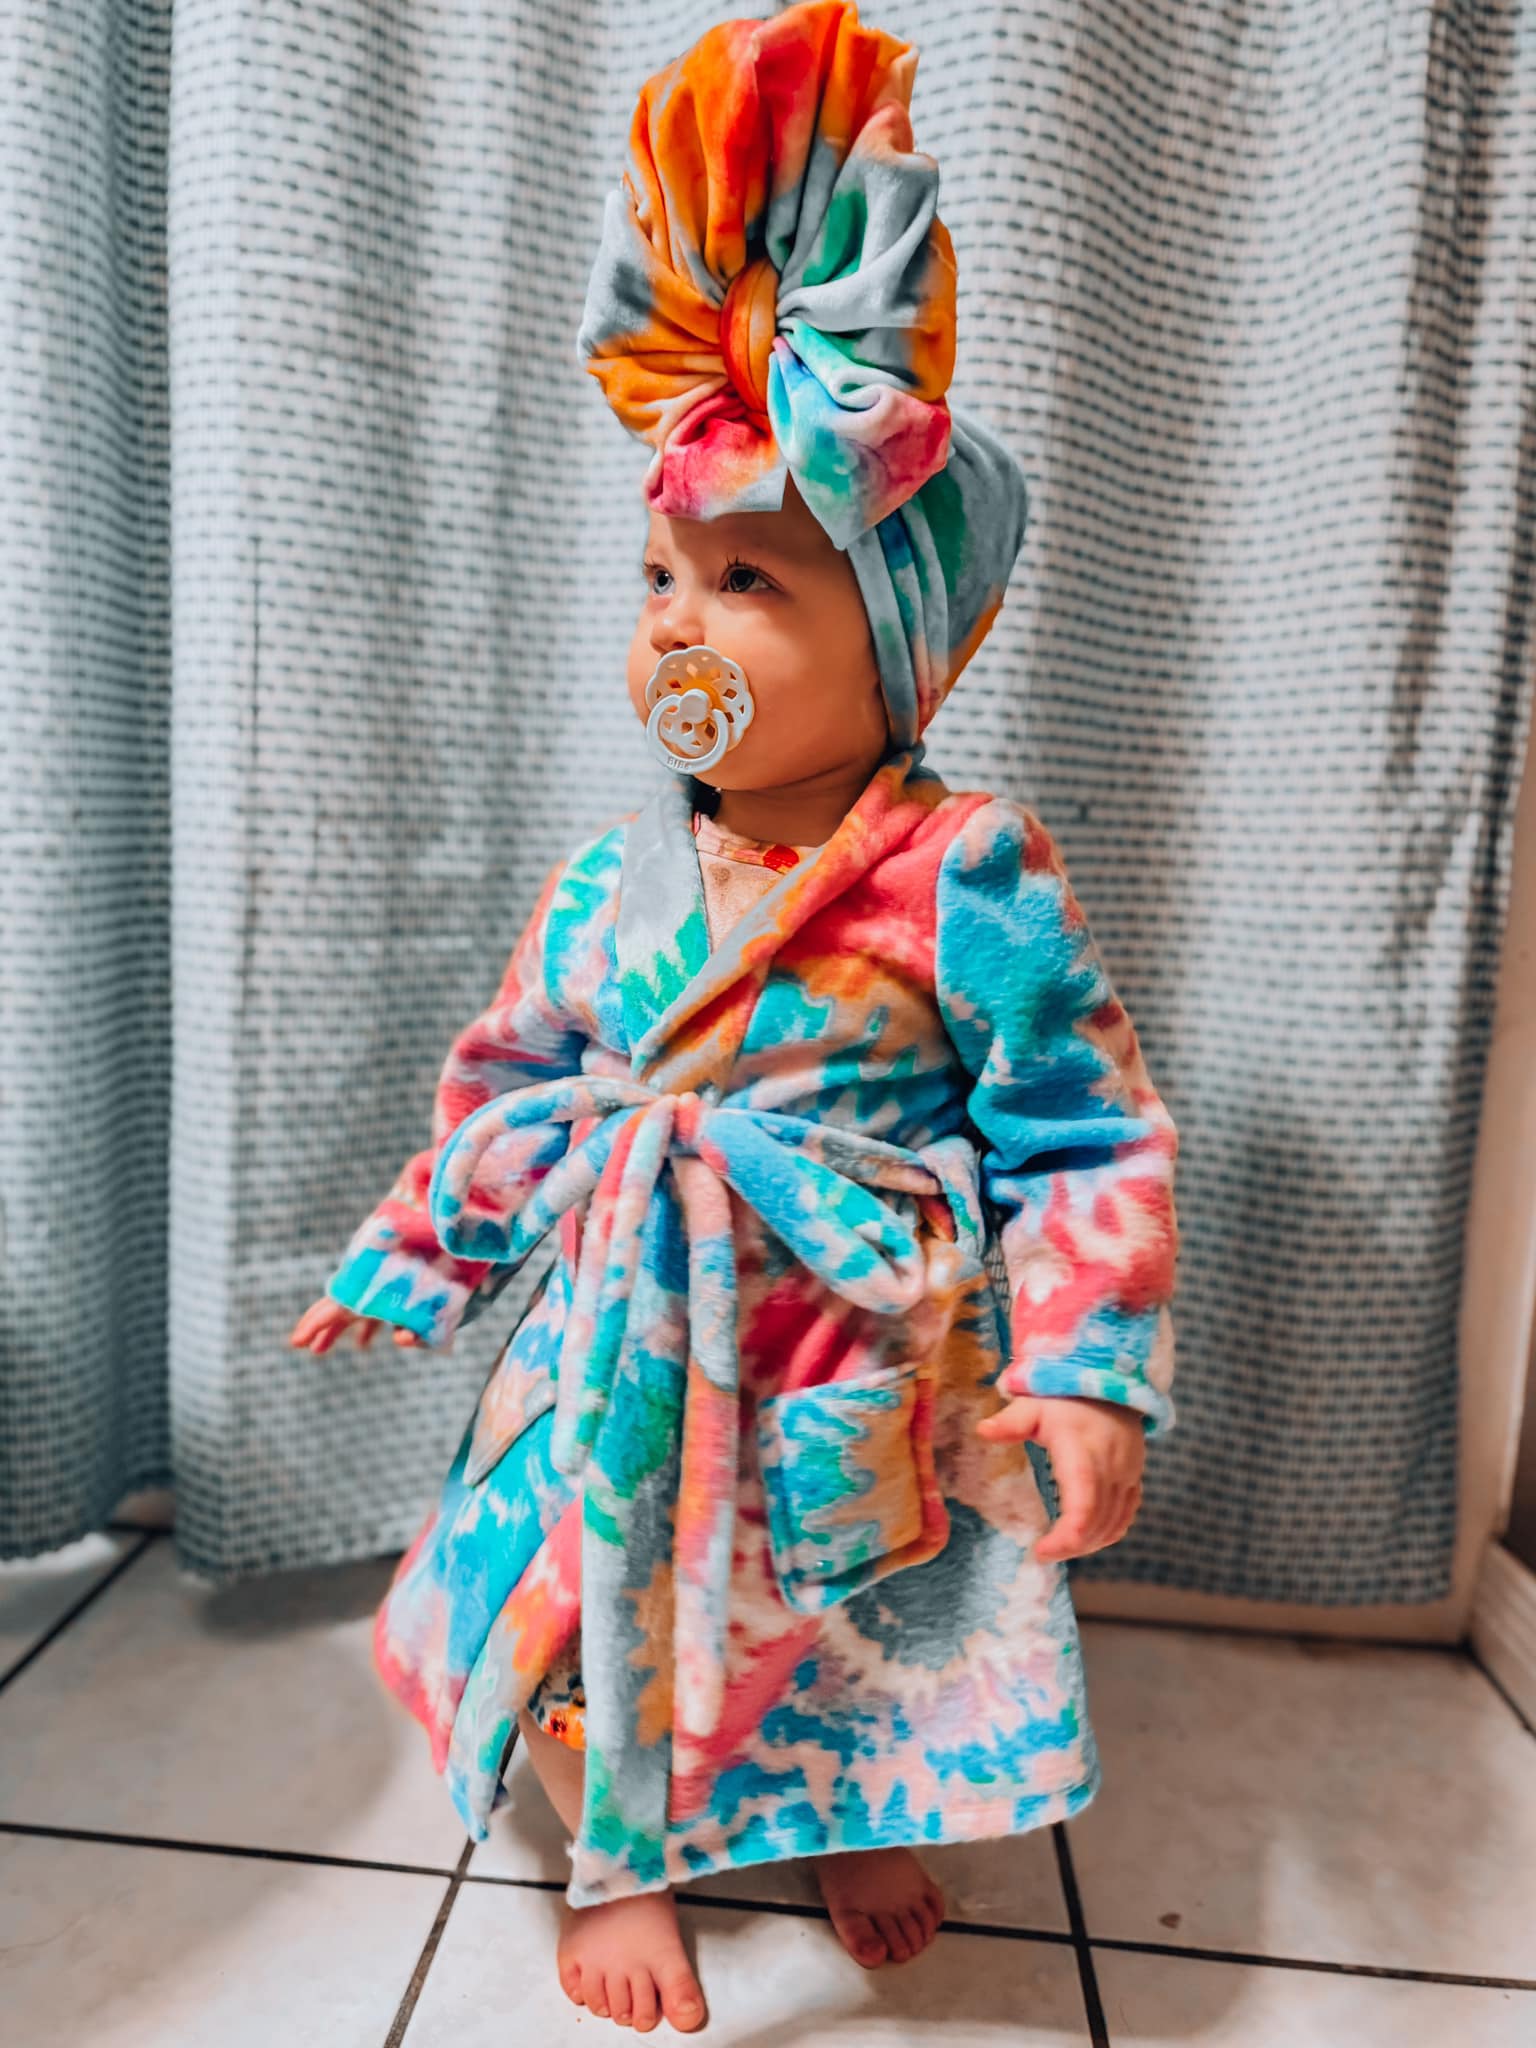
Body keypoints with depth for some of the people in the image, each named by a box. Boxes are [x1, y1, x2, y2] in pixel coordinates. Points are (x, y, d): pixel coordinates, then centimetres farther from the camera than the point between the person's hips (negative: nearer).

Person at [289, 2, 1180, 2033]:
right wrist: (415, 1255, 13)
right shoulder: (614, 875, -4)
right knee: (599, 1580, 13)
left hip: (867, 1353, -2)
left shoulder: (966, 881, -18)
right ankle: (620, 1859, 44)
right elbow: (516, 1082, 8)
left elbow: (1091, 1139, -13)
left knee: (872, 1602, 18)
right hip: (634, 1331, 3)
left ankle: (860, 1823, 53)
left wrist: (1090, 1370, -18)